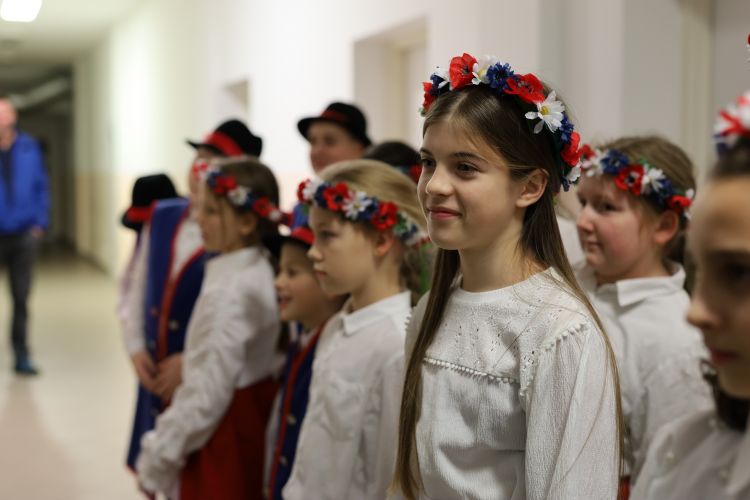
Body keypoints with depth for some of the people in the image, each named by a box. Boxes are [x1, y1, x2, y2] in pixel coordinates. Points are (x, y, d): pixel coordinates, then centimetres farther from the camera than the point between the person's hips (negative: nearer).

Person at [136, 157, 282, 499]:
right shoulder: (259, 271, 3)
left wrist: (157, 459, -13)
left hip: (225, 429, -9)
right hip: (255, 413, 9)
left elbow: (206, 395, -22)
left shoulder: (228, 292, -23)